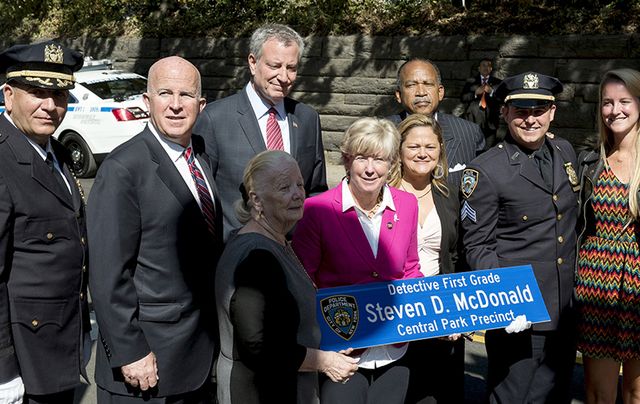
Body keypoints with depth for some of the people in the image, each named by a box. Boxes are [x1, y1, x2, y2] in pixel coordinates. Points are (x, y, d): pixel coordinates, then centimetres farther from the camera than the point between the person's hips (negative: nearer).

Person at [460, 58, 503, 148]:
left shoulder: (497, 82, 12)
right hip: (473, 120, 0)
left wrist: (492, 92, -14)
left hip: (490, 121, 0)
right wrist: (475, 93, -9)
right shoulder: (470, 81, 14)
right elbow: (462, 98, 5)